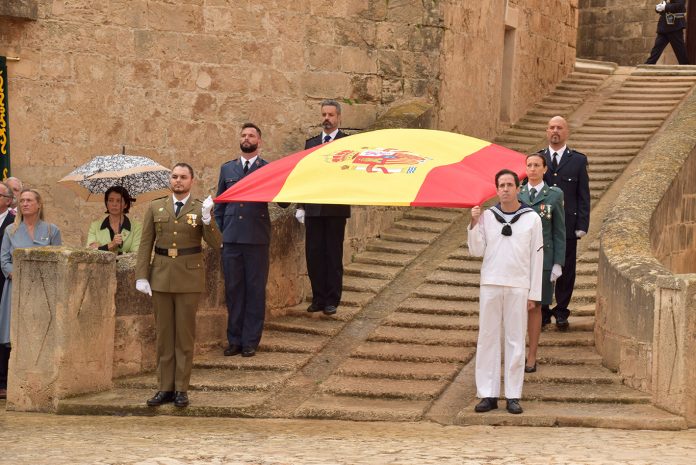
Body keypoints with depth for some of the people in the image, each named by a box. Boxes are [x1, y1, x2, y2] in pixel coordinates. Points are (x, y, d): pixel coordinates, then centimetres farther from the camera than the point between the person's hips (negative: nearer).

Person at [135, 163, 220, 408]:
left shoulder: (200, 209, 1)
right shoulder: (156, 207, 7)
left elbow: (215, 244, -7)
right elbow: (146, 244, 6)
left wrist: (207, 220, -22)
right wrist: (141, 276, -2)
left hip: (189, 278, -2)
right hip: (161, 276, 2)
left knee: (185, 334, 2)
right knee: (164, 334, 5)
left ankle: (181, 389, 8)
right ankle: (165, 388, 11)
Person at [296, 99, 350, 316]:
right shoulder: (311, 143, 13)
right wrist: (301, 206, 6)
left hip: (336, 208, -4)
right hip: (313, 208, 4)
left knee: (334, 255, 2)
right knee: (313, 254, 5)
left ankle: (332, 300, 8)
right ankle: (318, 298, 14)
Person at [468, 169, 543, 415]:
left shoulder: (532, 219, 3)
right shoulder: (487, 216, 6)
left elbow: (537, 257, 4)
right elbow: (476, 251, 4)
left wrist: (534, 293, 0)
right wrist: (474, 224, -11)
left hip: (518, 287, -1)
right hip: (490, 284, 1)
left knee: (516, 340, 2)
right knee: (487, 338, 2)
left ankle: (514, 396, 6)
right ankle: (488, 394, 7)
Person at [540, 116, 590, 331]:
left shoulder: (578, 160, 5)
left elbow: (583, 196, 4)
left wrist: (582, 225, -4)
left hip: (568, 226, -1)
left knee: (566, 271, 4)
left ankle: (561, 313, 15)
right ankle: (542, 313, 15)